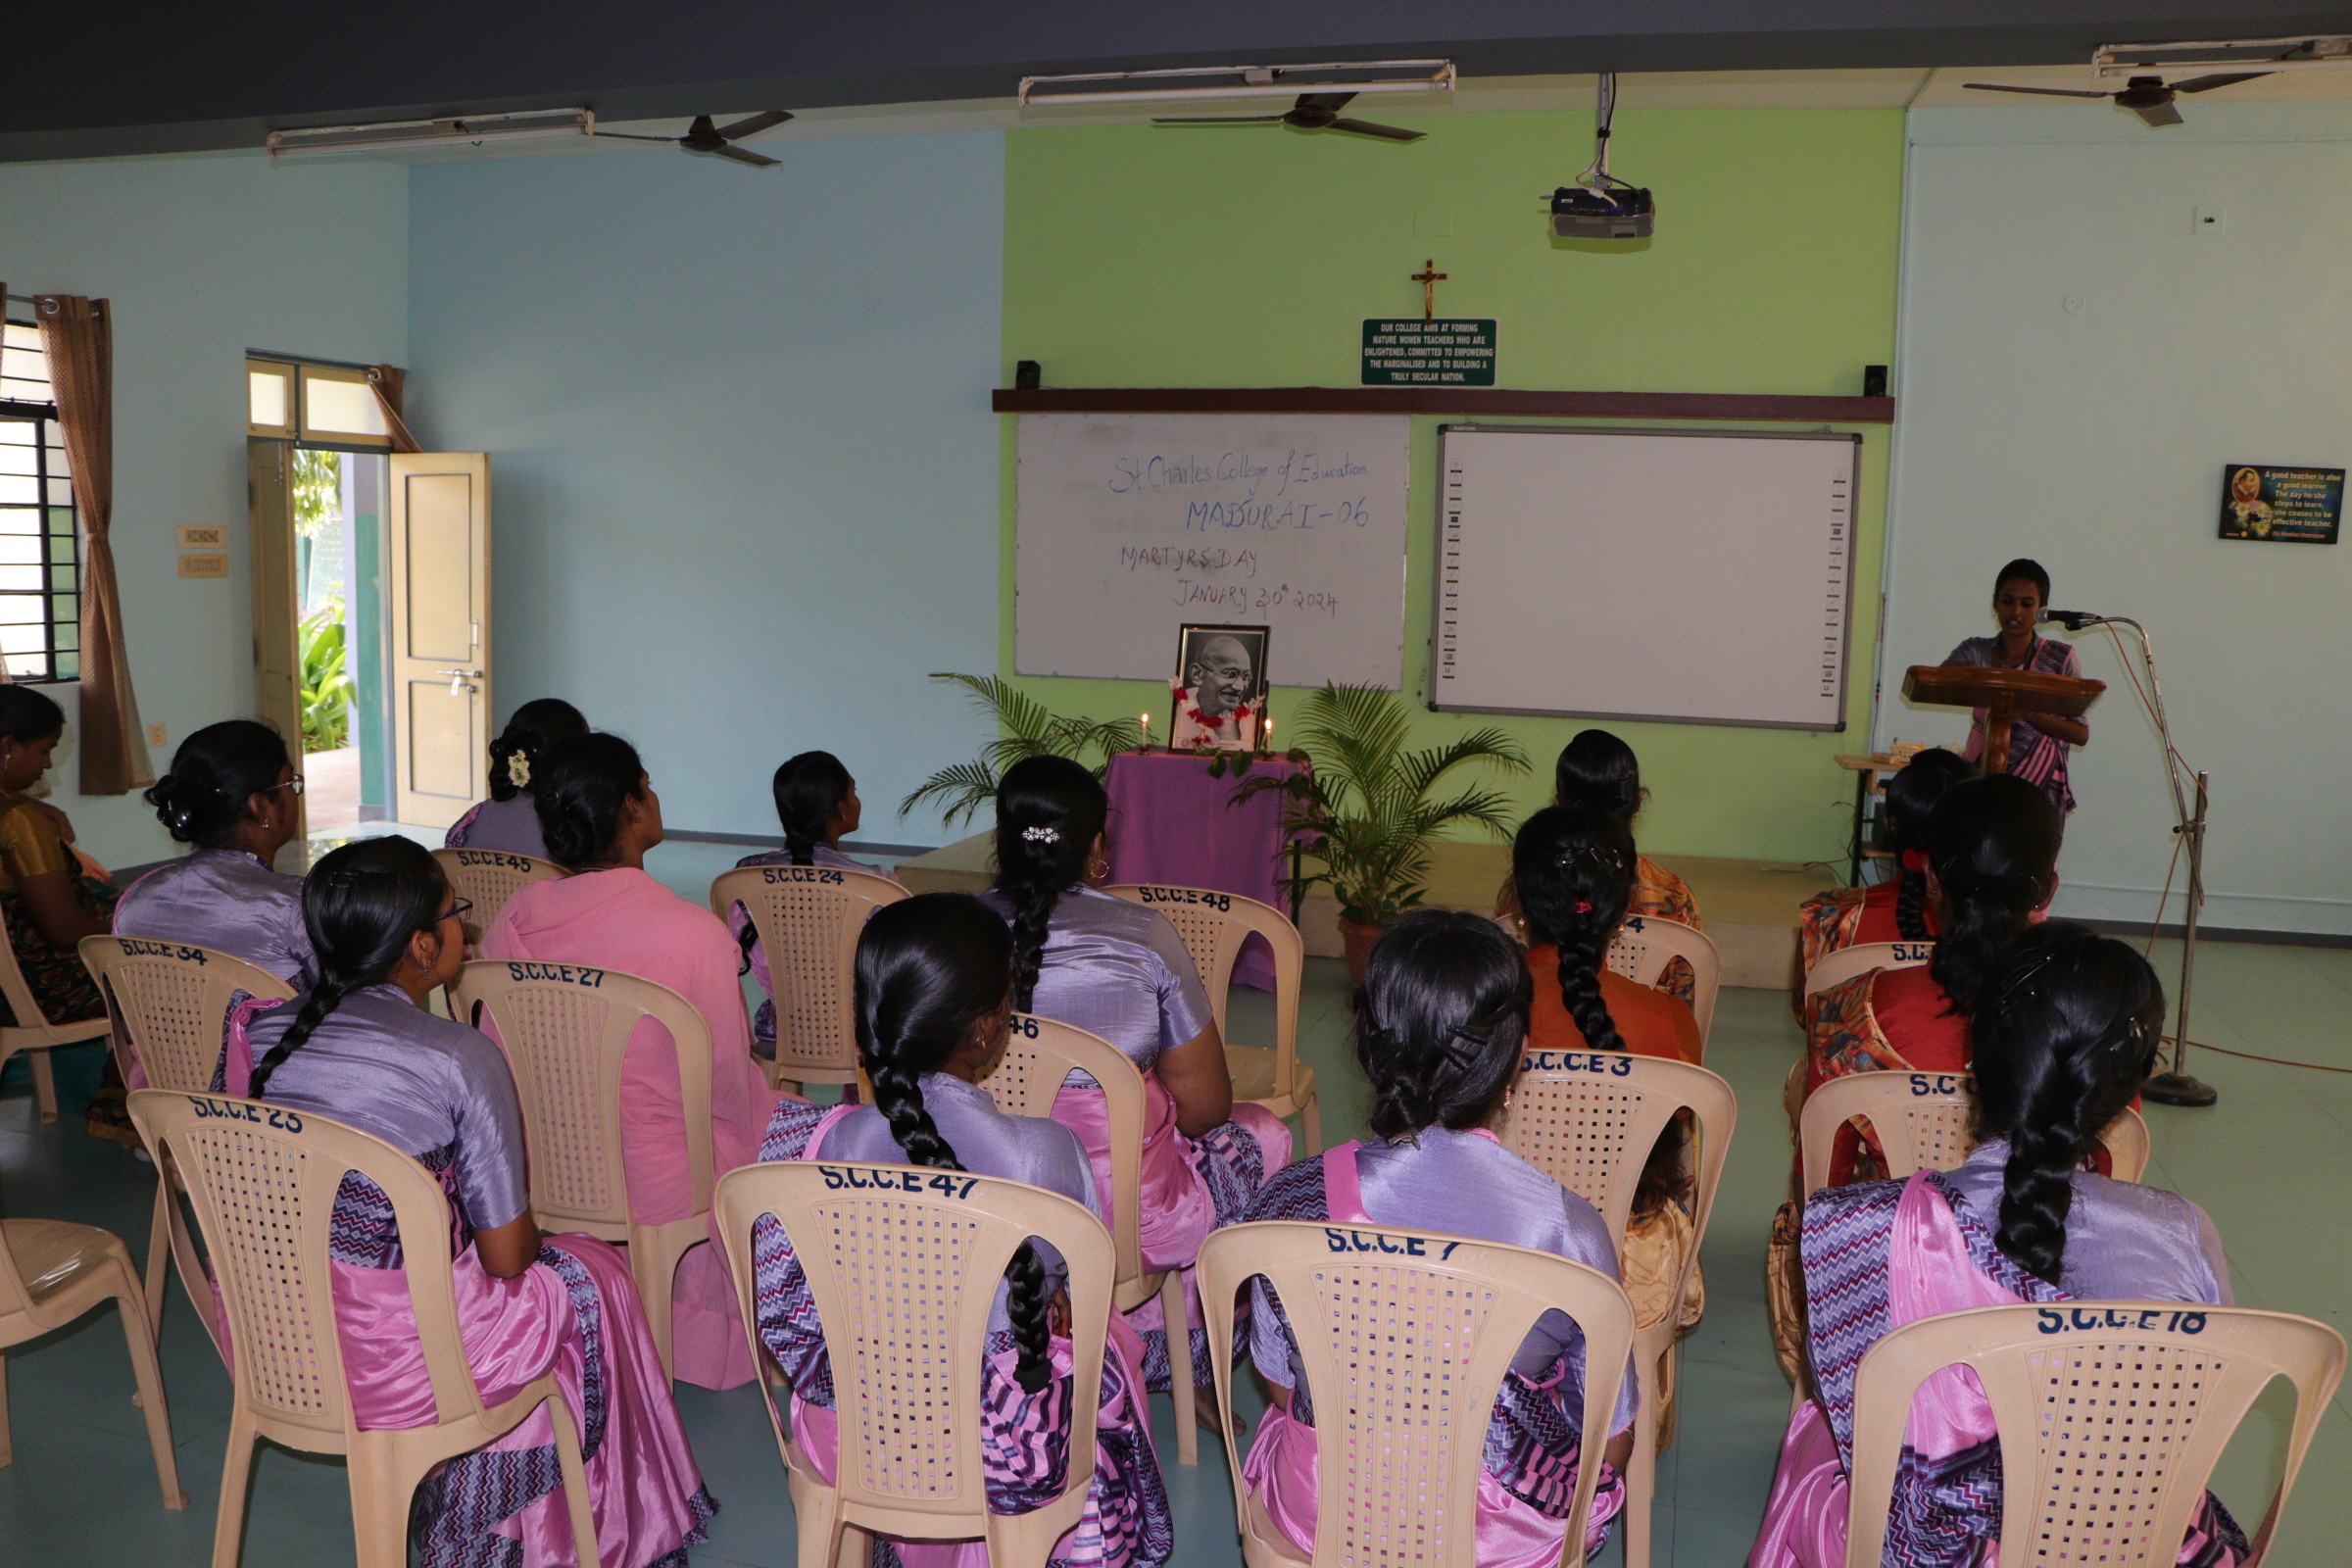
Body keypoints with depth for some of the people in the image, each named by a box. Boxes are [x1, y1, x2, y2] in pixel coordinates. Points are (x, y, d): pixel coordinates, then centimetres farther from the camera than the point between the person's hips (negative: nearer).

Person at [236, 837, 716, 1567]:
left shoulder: (263, 1029, -1)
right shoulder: (460, 1058, -19)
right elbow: (506, 1253, -12)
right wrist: (530, 1239, 12)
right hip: (393, 1358, -6)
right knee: (589, 1276, 18)